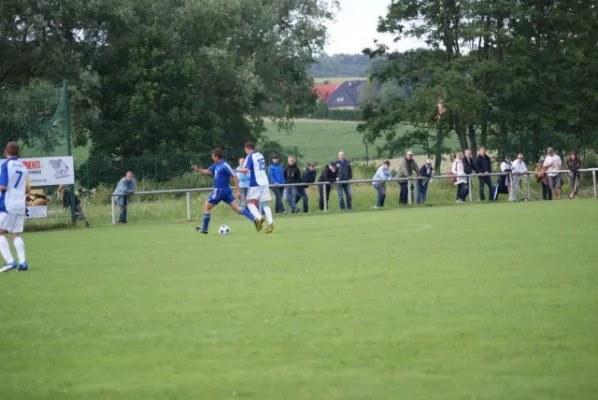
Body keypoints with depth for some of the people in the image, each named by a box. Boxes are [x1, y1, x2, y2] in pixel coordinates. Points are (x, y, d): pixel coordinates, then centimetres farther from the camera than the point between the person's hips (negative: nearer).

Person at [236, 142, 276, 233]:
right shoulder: (260, 155, 12)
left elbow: (245, 169, -23)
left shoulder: (250, 157, -11)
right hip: (264, 182, 7)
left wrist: (237, 170, -5)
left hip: (255, 183, -7)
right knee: (265, 203, 7)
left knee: (249, 202, 5)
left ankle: (259, 218, -16)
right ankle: (270, 223, -7)